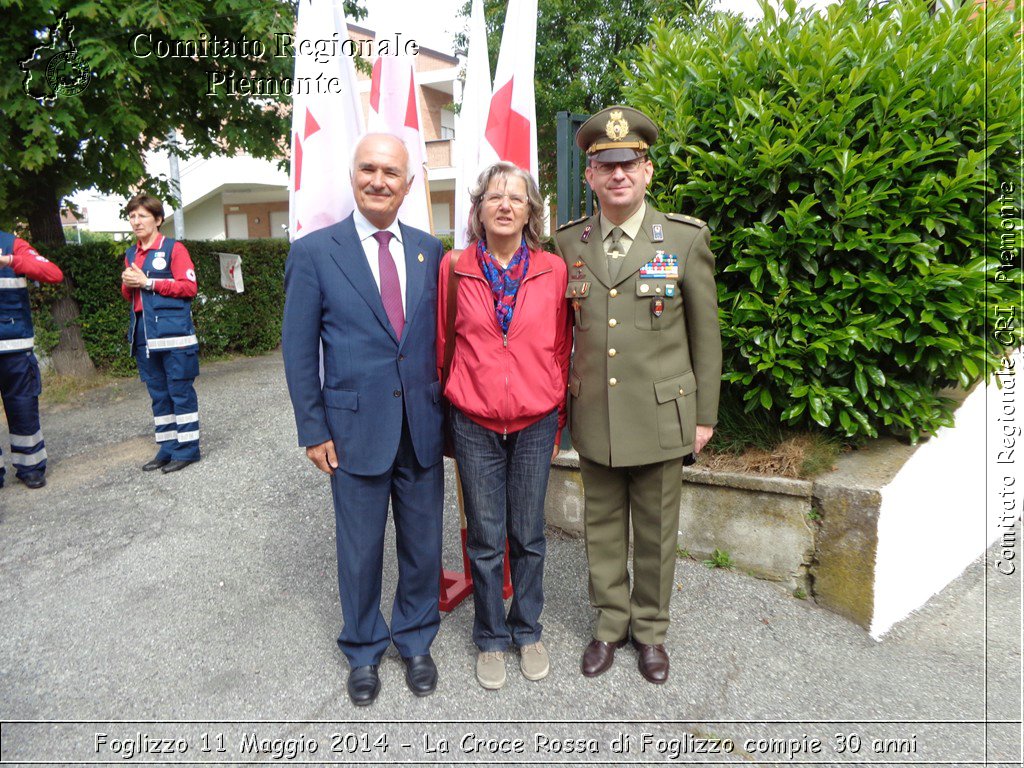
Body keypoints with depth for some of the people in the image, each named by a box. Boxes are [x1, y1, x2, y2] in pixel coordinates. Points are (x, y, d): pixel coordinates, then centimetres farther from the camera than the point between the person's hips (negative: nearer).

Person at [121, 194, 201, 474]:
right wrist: (128, 285, 1)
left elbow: (189, 287, -11)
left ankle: (187, 448, 6)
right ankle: (167, 448, 19)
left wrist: (148, 282, -12)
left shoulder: (173, 248, -2)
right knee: (158, 394, 11)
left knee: (180, 392, -2)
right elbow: (129, 296, 24)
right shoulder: (131, 254, 18)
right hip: (144, 335, 7)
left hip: (173, 333, -7)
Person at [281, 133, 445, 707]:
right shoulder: (314, 252, -4)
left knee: (423, 546, 15)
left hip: (424, 428, 3)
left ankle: (416, 642, 39)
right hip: (356, 428, -2)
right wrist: (313, 430, -4)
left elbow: (440, 336, 8)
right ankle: (364, 652, 38)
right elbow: (299, 351, -2)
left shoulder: (430, 251, 4)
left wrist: (446, 407, 5)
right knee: (361, 550, 14)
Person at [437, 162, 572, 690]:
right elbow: (442, 343, 6)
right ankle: (490, 639, 31)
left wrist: (557, 421, 7)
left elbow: (561, 349, 5)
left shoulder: (553, 270, -1)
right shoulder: (455, 268, -2)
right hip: (475, 426, 0)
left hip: (535, 424, 1)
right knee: (485, 539, 10)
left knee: (528, 536, 13)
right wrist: (444, 415, 9)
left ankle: (527, 631, 35)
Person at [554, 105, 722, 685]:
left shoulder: (686, 239, -3)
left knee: (657, 531, 12)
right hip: (594, 418, 2)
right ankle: (611, 623, 36)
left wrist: (705, 415, 0)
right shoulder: (568, 242, 3)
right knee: (603, 526, 15)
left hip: (661, 417, -2)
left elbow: (706, 334, 1)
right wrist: (560, 401, 9)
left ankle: (651, 630, 34)